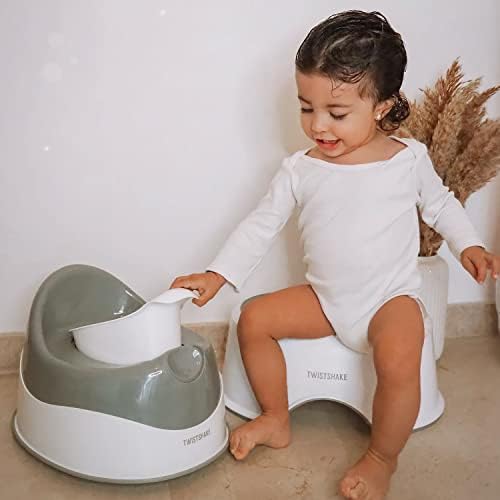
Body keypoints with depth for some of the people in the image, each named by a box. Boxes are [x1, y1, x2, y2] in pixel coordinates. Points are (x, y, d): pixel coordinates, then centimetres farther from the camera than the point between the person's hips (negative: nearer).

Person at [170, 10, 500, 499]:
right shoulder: (300, 170, -5)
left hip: (391, 298, -3)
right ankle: (276, 420, 12)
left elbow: (439, 203, 12)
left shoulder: (410, 157, -6)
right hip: (324, 298, 3)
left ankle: (382, 458, -3)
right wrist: (218, 274, -7)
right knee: (254, 318, -8)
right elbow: (261, 224, 1)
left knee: (398, 358, -31)